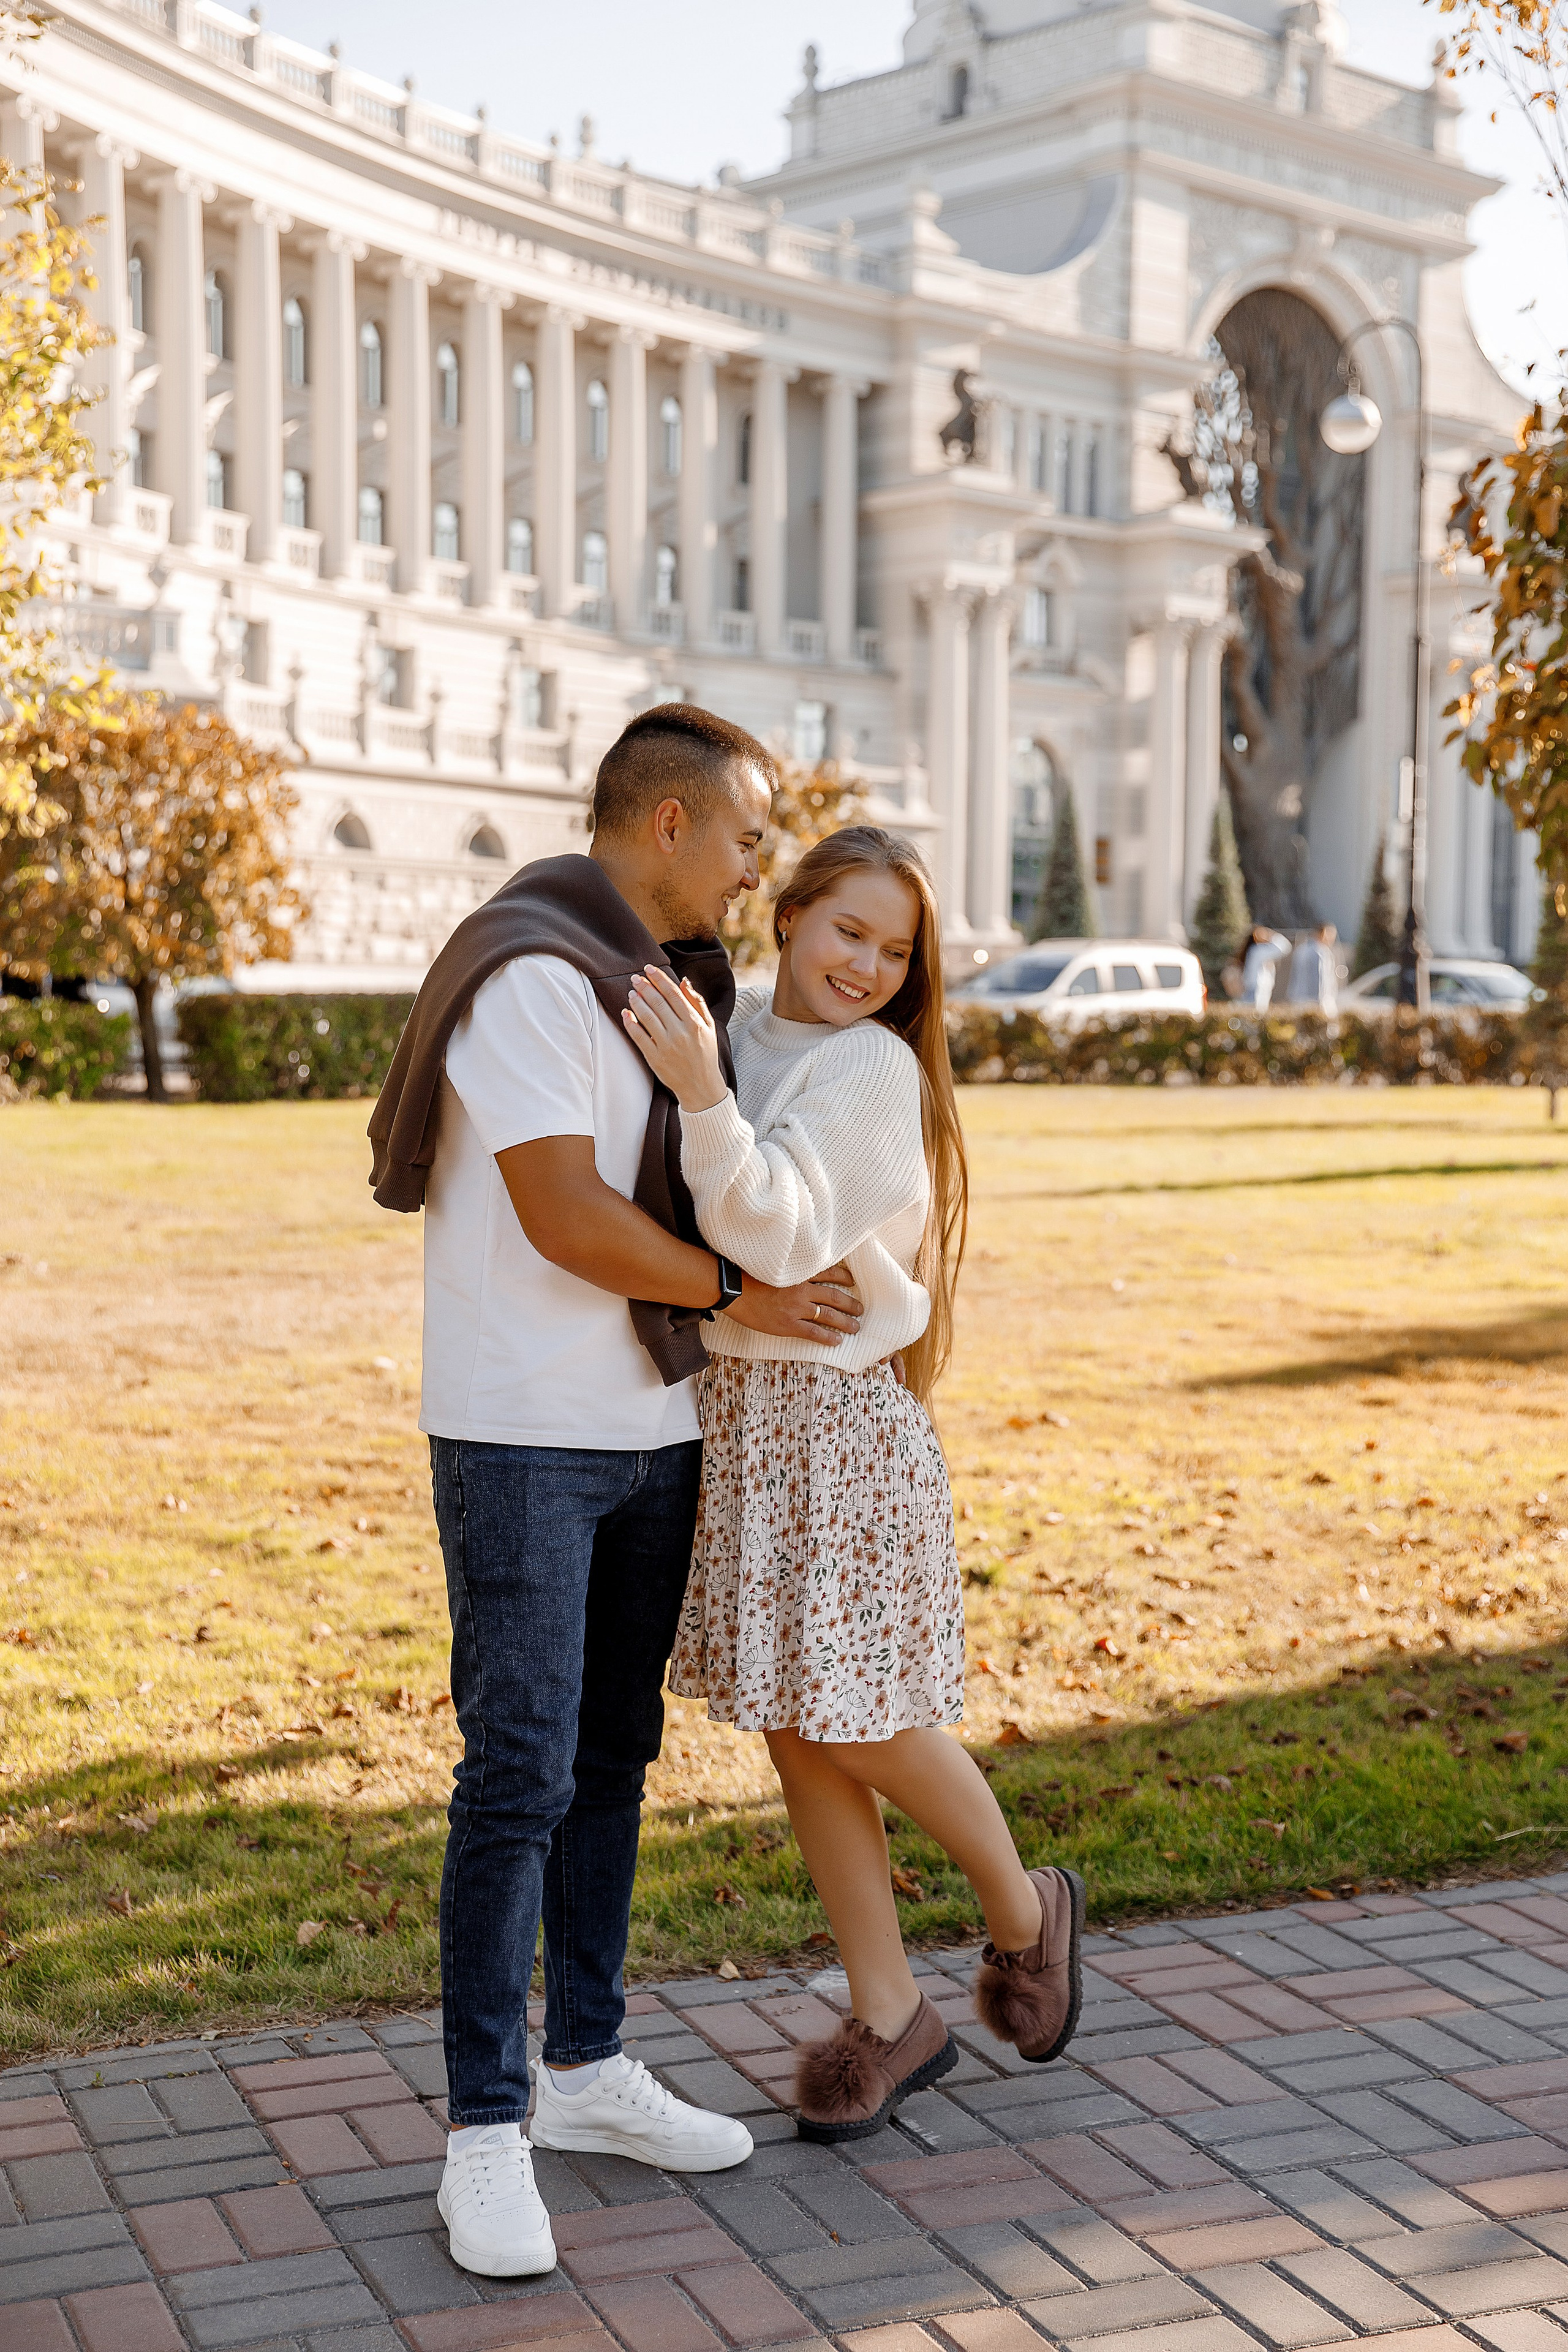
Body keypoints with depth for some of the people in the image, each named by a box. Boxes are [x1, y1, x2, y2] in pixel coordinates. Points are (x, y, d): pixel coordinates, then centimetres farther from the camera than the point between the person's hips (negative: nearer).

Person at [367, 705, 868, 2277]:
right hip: (520, 1437, -8)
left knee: (612, 1755, 13)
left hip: (652, 1433, 9)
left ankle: (587, 2070, 24)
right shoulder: (529, 976, -16)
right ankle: (487, 2134, 3)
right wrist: (740, 1296, -9)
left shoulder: (677, 980, 13)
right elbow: (565, 1216, -21)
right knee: (519, 1775, -6)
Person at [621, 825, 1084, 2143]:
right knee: (795, 1729, 9)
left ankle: (1025, 1911, 28)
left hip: (837, 1417, -6)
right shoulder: (734, 1030, 8)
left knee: (858, 1723, 0)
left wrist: (701, 1093, -33)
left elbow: (778, 1239, -23)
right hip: (731, 1408, 7)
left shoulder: (875, 1067, -11)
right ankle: (890, 2019, 22)